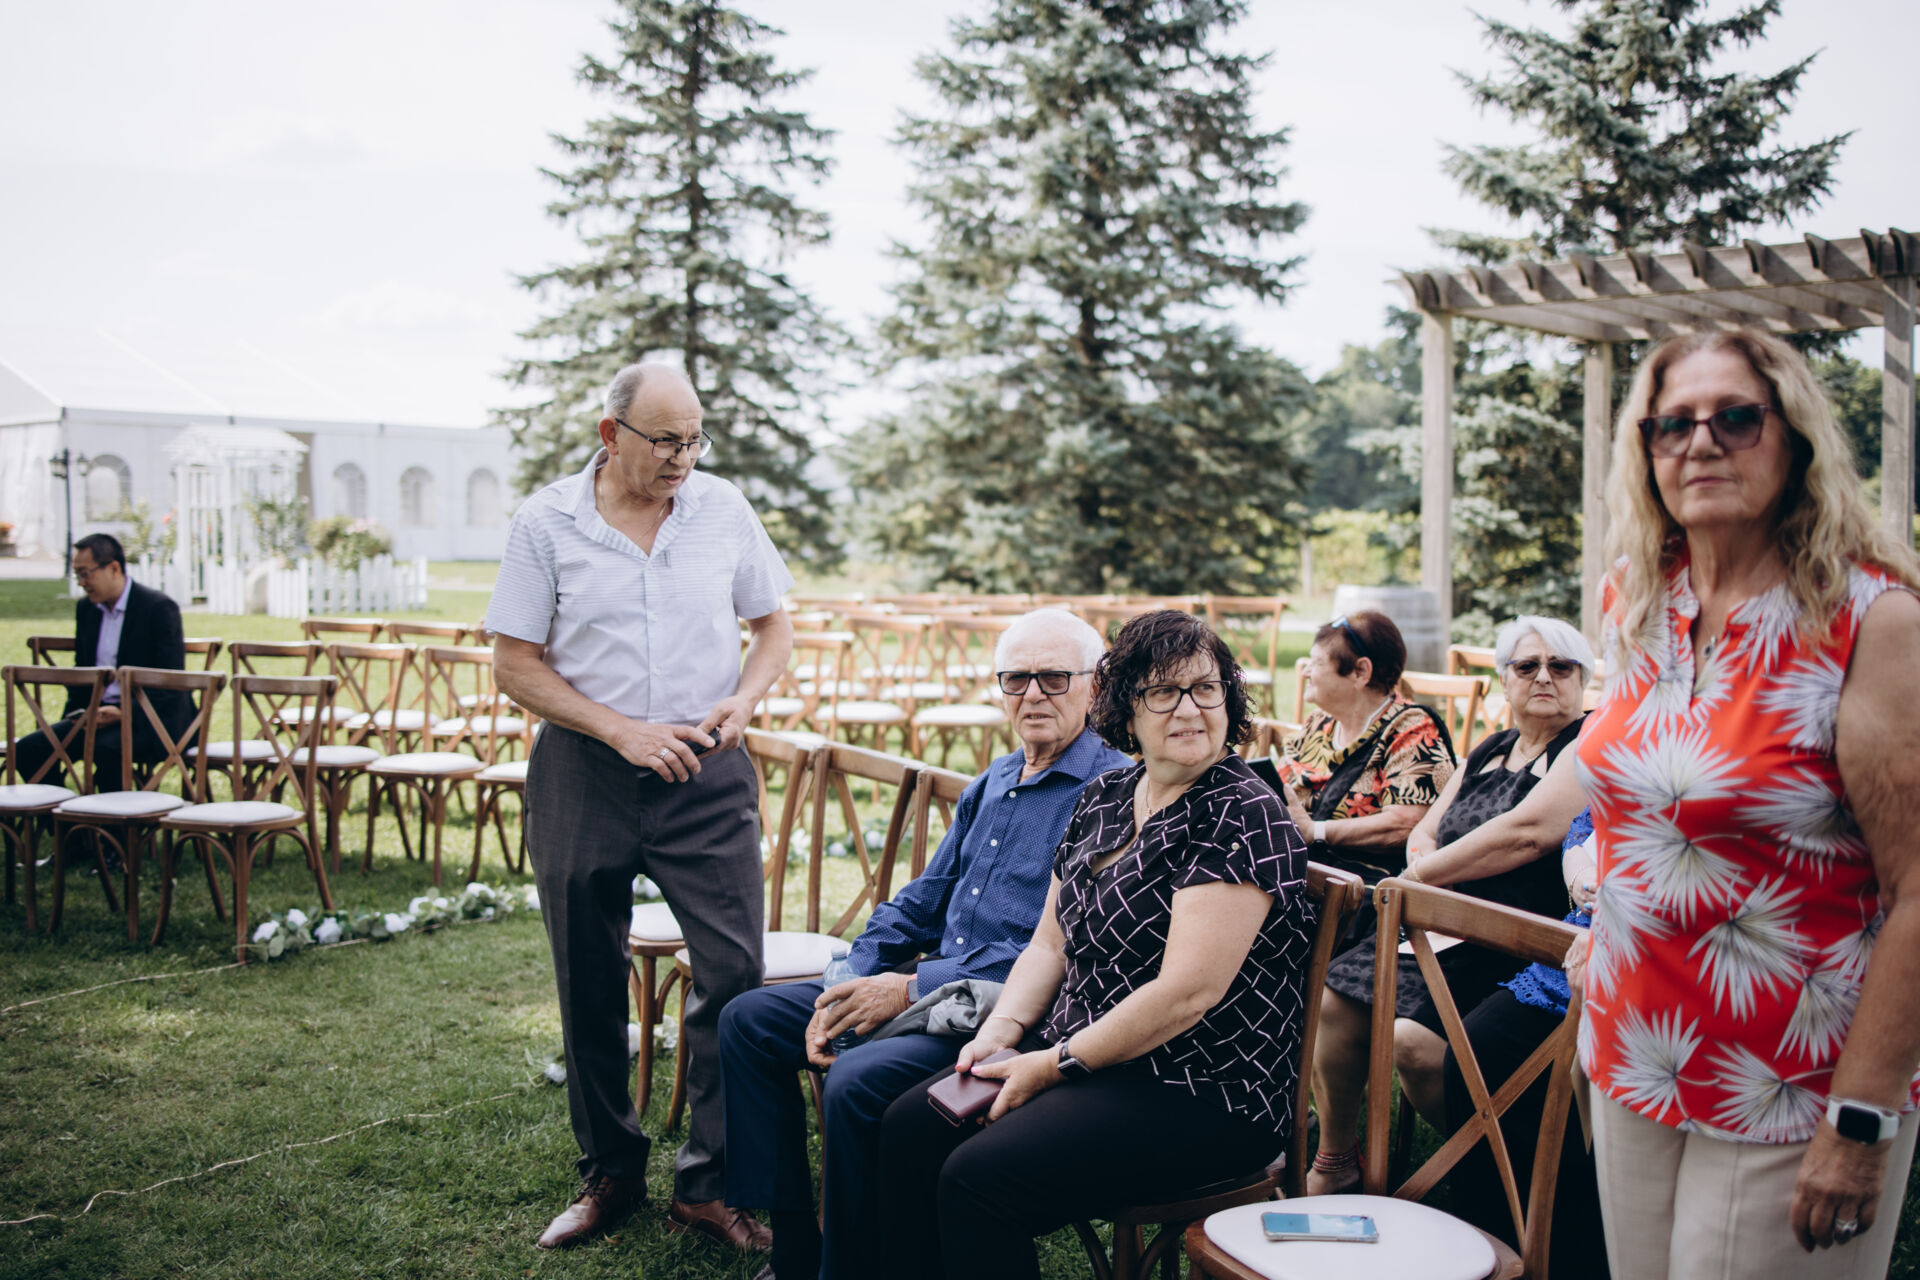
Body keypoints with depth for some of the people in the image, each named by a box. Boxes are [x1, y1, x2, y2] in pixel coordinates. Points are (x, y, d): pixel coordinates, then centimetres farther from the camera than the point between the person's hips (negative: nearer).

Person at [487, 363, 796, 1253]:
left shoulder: (724, 510, 3)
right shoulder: (546, 523, -3)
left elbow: (773, 626, 12)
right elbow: (515, 664, -3)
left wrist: (744, 699, -8)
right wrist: (623, 731, -12)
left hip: (707, 778, 1)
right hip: (584, 776, 0)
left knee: (735, 972, -7)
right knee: (590, 986, 10)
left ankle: (709, 1185, 7)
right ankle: (610, 1172, 29)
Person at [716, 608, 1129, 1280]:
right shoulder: (991, 784, 16)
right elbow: (920, 901, 19)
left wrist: (915, 989, -19)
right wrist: (849, 986, 1)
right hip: (936, 988, 9)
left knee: (858, 1080, -31)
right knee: (749, 1019, 5)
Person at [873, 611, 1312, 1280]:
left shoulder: (1243, 816, -16)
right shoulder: (1104, 797, 10)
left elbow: (1186, 993, -22)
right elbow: (1051, 942, 14)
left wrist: (1055, 1065, -16)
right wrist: (1001, 1031, -4)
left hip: (1204, 1097, -8)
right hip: (1081, 1057, 8)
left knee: (977, 1179, -22)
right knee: (909, 1127, -1)